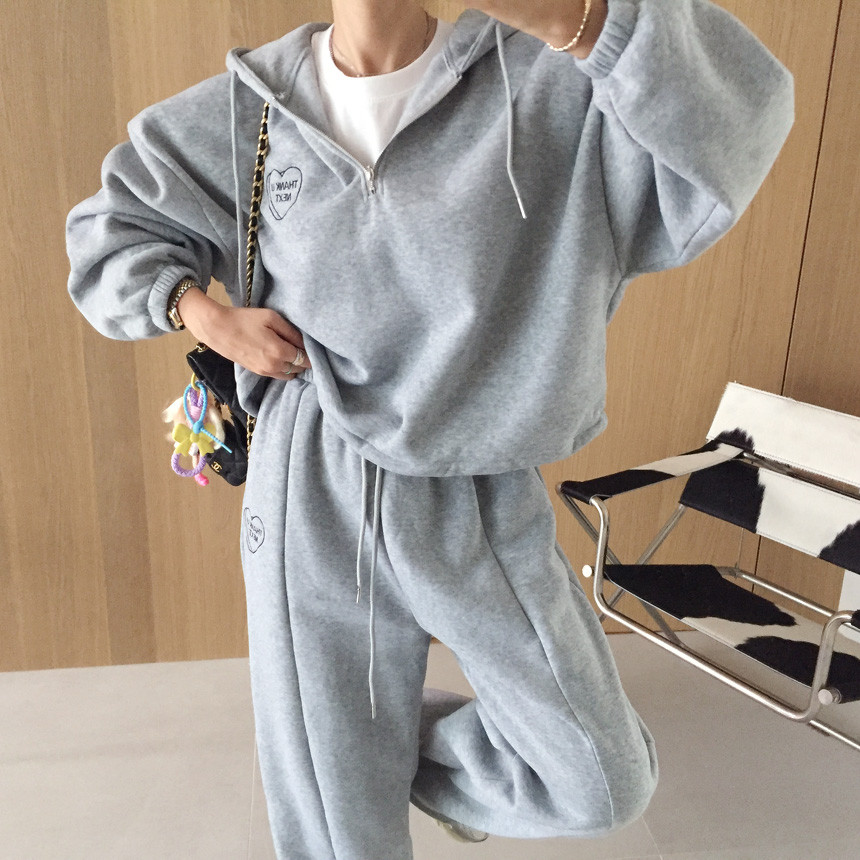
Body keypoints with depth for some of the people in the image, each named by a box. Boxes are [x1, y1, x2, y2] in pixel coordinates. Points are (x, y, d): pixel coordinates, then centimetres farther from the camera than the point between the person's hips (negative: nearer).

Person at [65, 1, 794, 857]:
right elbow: (107, 229, 13)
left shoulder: (543, 83, -4)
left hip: (474, 498, 0)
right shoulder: (250, 112, 3)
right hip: (314, 496, 1)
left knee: (605, 785, 9)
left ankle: (431, 750, 37)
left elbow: (733, 117, -18)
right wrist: (205, 313, -5)